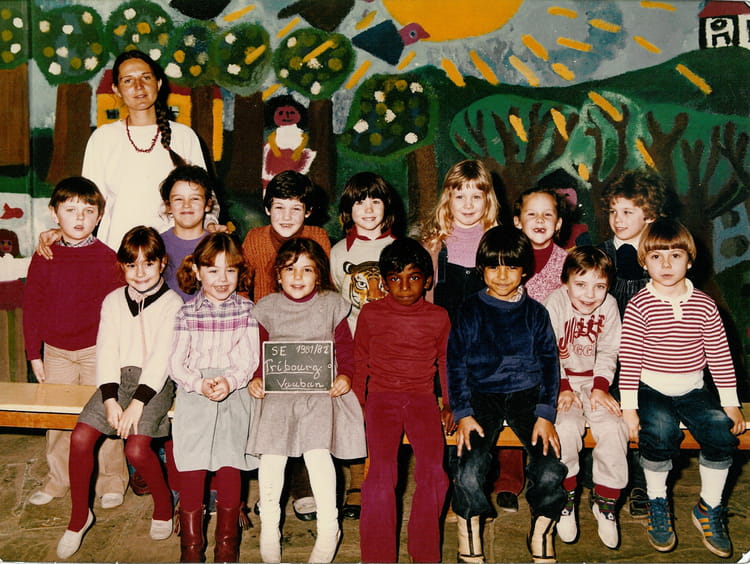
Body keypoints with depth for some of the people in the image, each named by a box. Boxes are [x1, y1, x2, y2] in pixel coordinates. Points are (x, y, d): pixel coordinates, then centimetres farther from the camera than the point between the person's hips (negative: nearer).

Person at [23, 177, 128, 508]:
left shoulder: (107, 258, -4)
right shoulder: (44, 258, 3)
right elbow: (31, 307, 7)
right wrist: (34, 354, 5)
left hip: (97, 351, -3)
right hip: (55, 352, 3)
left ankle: (111, 481, 19)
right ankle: (57, 480, 28)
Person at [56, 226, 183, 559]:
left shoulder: (172, 304, -3)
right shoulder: (113, 301, 11)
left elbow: (161, 358, -10)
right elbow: (106, 351, 4)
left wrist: (136, 404, -18)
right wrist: (110, 400, -10)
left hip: (155, 382, -4)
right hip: (118, 378, 4)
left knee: (136, 449, -23)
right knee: (80, 437, -16)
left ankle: (164, 506, 8)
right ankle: (79, 516, 6)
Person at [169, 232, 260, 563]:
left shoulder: (246, 310, 4)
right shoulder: (188, 313, 3)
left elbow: (250, 358, -1)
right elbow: (176, 363, 0)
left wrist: (229, 380, -19)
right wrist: (200, 383, -17)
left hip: (234, 396, 0)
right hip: (193, 396, 0)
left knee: (230, 466, 1)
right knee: (191, 468, -1)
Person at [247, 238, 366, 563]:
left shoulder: (331, 305, 11)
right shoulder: (268, 307, 13)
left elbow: (345, 348, 10)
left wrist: (345, 375, -8)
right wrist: (254, 378, -5)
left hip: (320, 389, -1)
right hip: (277, 390, 1)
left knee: (317, 450, -19)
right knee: (271, 454, -14)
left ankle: (328, 528, -3)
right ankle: (269, 528, 5)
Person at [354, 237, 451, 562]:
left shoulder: (438, 318, 10)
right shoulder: (371, 314, 8)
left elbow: (446, 362, 21)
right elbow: (360, 361, 16)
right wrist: (357, 402, 9)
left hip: (422, 398, 1)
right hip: (381, 396, -1)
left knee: (433, 468, -21)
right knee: (382, 469, -23)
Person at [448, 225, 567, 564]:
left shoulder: (535, 313, 9)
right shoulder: (470, 311, 6)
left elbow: (549, 363, 8)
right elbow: (455, 363, 4)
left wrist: (545, 414, -5)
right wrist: (463, 414, -7)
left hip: (527, 395, 1)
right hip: (482, 394, -1)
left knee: (550, 473, -21)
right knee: (469, 475, -25)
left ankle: (542, 536, 6)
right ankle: (469, 536, 2)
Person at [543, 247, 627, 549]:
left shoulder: (609, 306, -2)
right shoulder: (555, 303, -12)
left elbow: (608, 353, 5)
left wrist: (600, 388, -8)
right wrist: (563, 388, -18)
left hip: (594, 381, 3)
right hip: (560, 381, -3)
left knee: (613, 428, -21)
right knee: (566, 428, -29)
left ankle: (605, 501, -2)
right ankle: (565, 499, -6)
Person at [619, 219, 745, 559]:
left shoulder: (704, 305, 1)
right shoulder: (639, 306, -8)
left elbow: (719, 356, 5)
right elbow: (629, 360, -9)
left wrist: (731, 403, 3)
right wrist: (629, 407, -13)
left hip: (693, 390, 3)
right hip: (651, 390, -3)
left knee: (723, 434, -17)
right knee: (660, 435, -28)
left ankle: (708, 509, 7)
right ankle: (657, 505, -1)